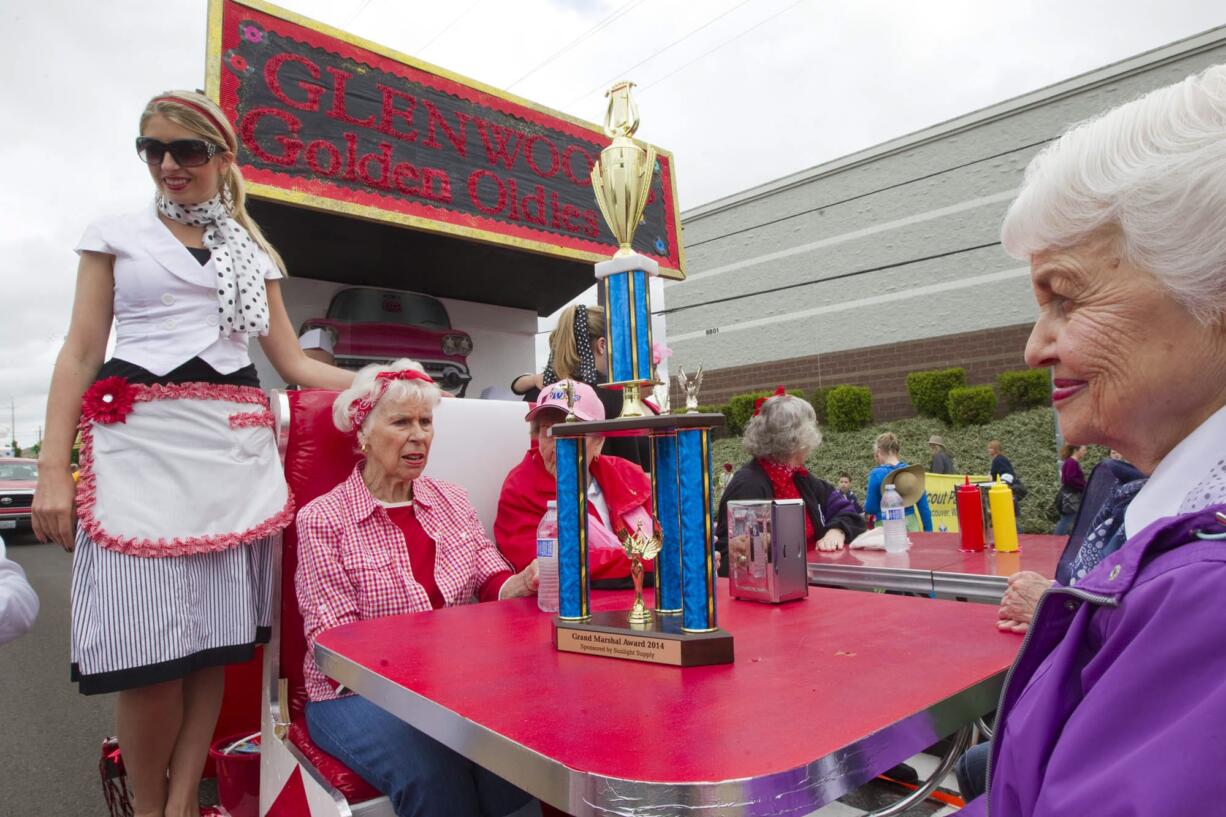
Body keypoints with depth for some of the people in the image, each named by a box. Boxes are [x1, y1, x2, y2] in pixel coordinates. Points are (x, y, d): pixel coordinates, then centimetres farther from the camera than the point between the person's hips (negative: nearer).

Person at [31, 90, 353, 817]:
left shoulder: (256, 256, 17)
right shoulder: (116, 236, 12)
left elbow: (294, 363, 14)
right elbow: (80, 355, 5)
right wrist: (53, 467, -4)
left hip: (234, 446, 2)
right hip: (141, 441, -2)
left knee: (216, 635, 2)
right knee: (147, 641, -4)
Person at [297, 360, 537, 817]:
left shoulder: (452, 500, 9)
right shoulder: (321, 519, -4)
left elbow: (492, 585, 3)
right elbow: (334, 641, -9)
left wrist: (524, 582, -22)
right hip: (360, 692, -3)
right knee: (435, 772, -32)